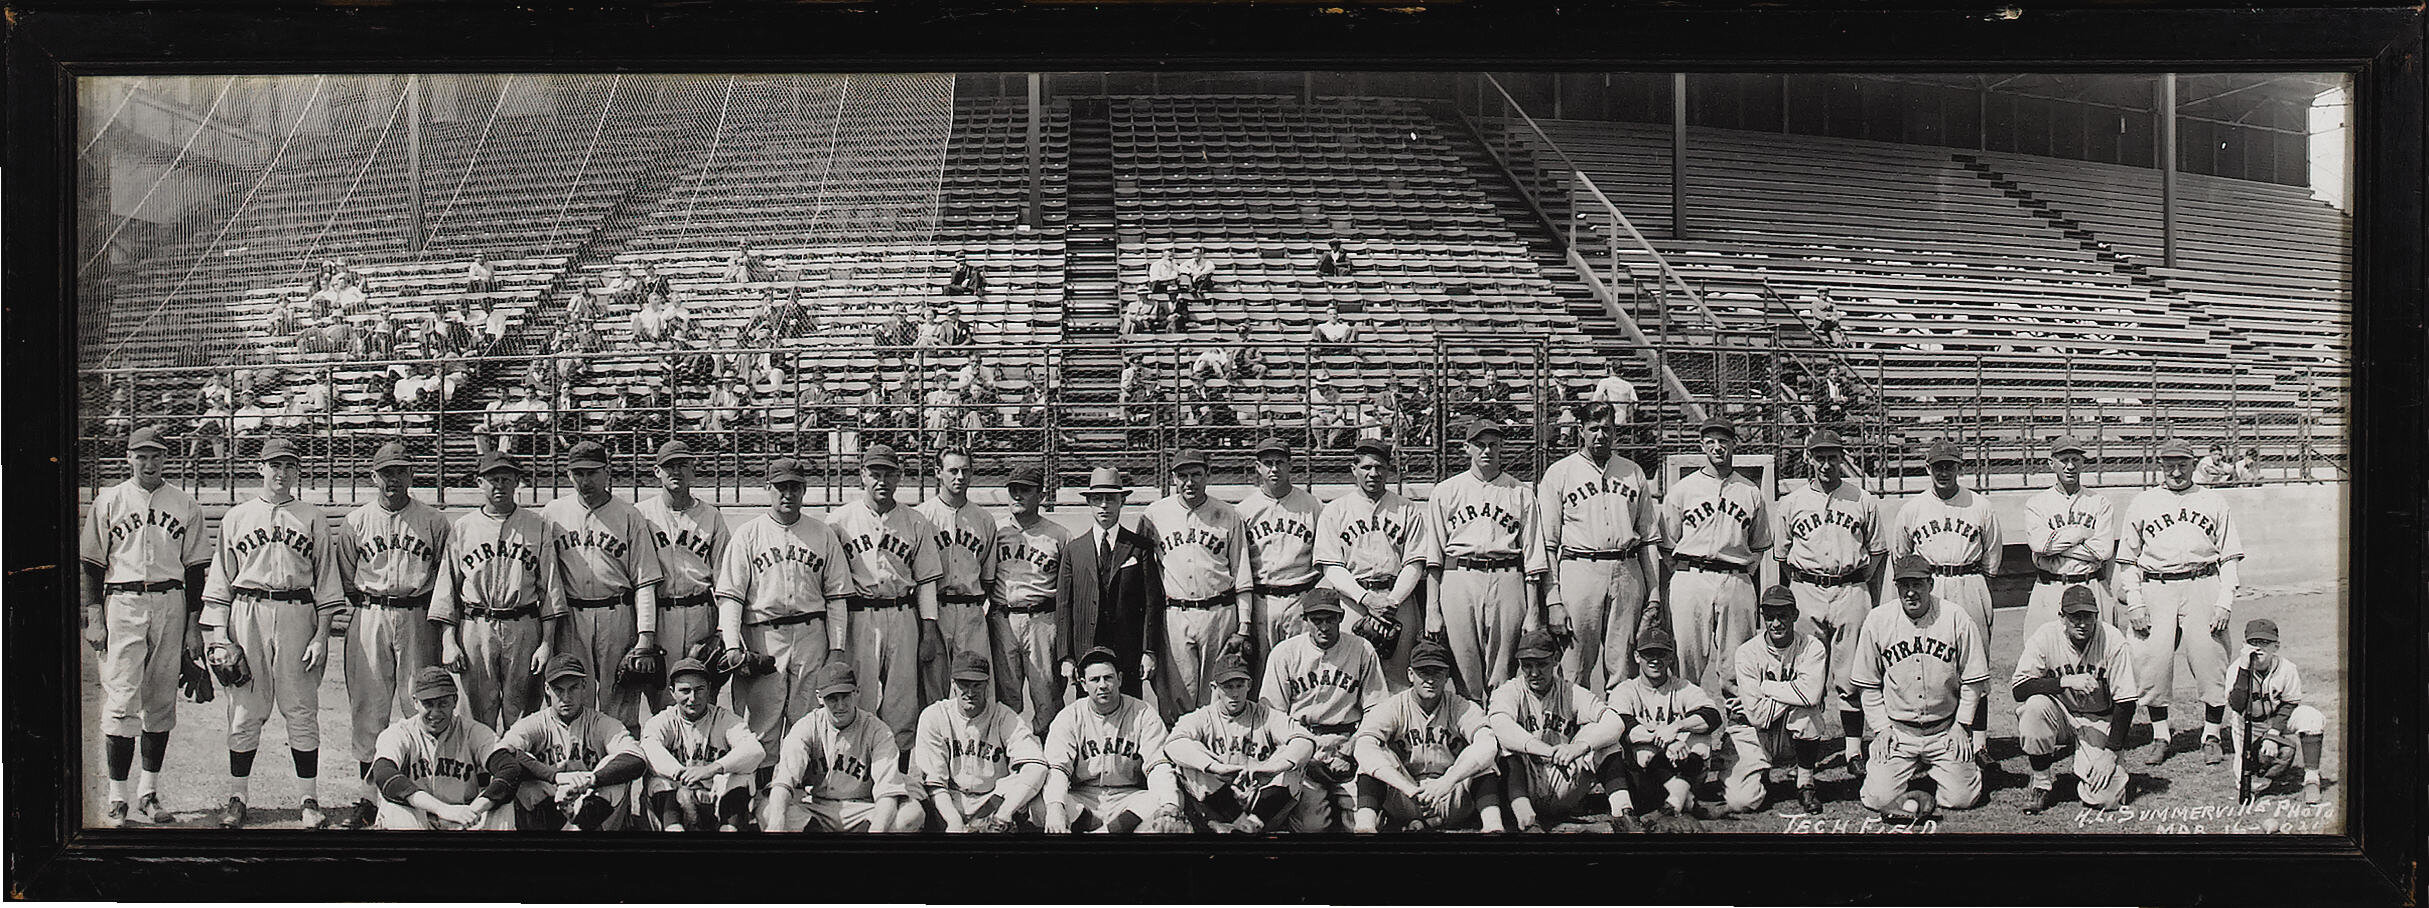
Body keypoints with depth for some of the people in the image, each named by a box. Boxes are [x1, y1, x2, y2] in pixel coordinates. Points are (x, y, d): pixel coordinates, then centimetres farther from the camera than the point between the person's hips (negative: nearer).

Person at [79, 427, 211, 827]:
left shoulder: (185, 505, 9)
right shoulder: (109, 501, 6)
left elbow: (196, 568, 9)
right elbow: (92, 564, 6)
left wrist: (193, 625, 5)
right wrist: (94, 617, -3)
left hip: (171, 605, 2)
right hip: (123, 603, -2)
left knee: (161, 703, 5)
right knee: (122, 702, -8)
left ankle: (148, 793, 12)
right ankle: (117, 798, -6)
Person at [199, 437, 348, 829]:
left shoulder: (312, 518, 9)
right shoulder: (236, 517, 11)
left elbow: (326, 581, 8)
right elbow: (220, 580, 11)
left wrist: (321, 636, -1)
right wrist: (218, 637, 2)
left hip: (297, 615, -1)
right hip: (246, 616, 1)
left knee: (301, 711, -1)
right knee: (245, 711, 2)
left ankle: (310, 801, 2)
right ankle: (236, 800, 8)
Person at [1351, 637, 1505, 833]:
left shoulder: (1461, 708, 0)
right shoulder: (1393, 708, -2)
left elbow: (1488, 744, -21)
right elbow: (1364, 749, -22)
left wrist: (1447, 782, -37)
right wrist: (1409, 788, -36)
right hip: (1404, 807, 0)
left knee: (1483, 758, -21)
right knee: (1377, 753, -21)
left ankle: (1492, 825, -38)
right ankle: (1365, 824, -40)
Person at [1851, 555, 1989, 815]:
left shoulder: (1956, 618, -6)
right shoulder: (1877, 621, -3)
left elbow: (1973, 680, 2)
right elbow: (1869, 685, 5)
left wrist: (1961, 725, -3)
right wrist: (1880, 727, -2)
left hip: (1945, 731, -1)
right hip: (1897, 730, 1)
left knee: (1960, 797, -9)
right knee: (1879, 799, -11)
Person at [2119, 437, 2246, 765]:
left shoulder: (2213, 502, 12)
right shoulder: (2141, 504, 12)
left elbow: (2230, 556, 10)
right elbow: (2127, 558, 12)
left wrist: (2226, 600, -2)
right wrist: (2134, 602, 1)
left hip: (2203, 588, 0)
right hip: (2155, 590, 0)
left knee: (2211, 664, -2)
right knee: (2152, 664, -4)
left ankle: (2211, 736, 10)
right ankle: (2161, 735, 9)